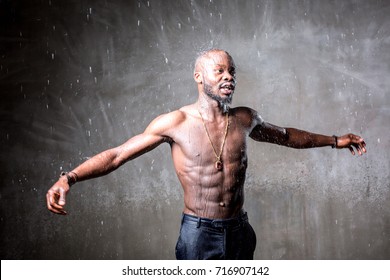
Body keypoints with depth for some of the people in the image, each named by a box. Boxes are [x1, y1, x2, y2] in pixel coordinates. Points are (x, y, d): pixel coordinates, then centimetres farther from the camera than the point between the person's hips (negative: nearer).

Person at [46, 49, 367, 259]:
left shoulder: (246, 118, 2)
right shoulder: (175, 123, -10)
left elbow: (284, 135, 22)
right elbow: (117, 154, -10)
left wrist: (334, 140, 27)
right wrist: (69, 178, -22)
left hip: (240, 231, 4)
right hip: (198, 232, -4)